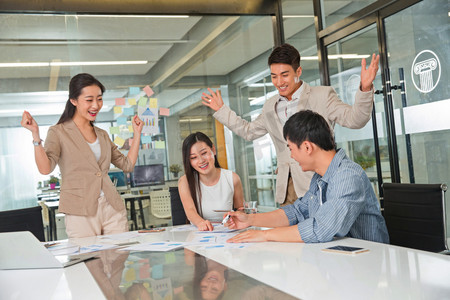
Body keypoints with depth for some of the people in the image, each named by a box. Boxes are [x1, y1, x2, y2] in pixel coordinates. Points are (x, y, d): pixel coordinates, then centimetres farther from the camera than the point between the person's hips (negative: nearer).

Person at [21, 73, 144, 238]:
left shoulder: (102, 135, 17)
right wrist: (35, 134, -21)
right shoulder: (59, 132, 1)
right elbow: (45, 168, -12)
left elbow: (128, 164, 18)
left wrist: (137, 133, 16)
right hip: (81, 212, -5)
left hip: (112, 208, 5)